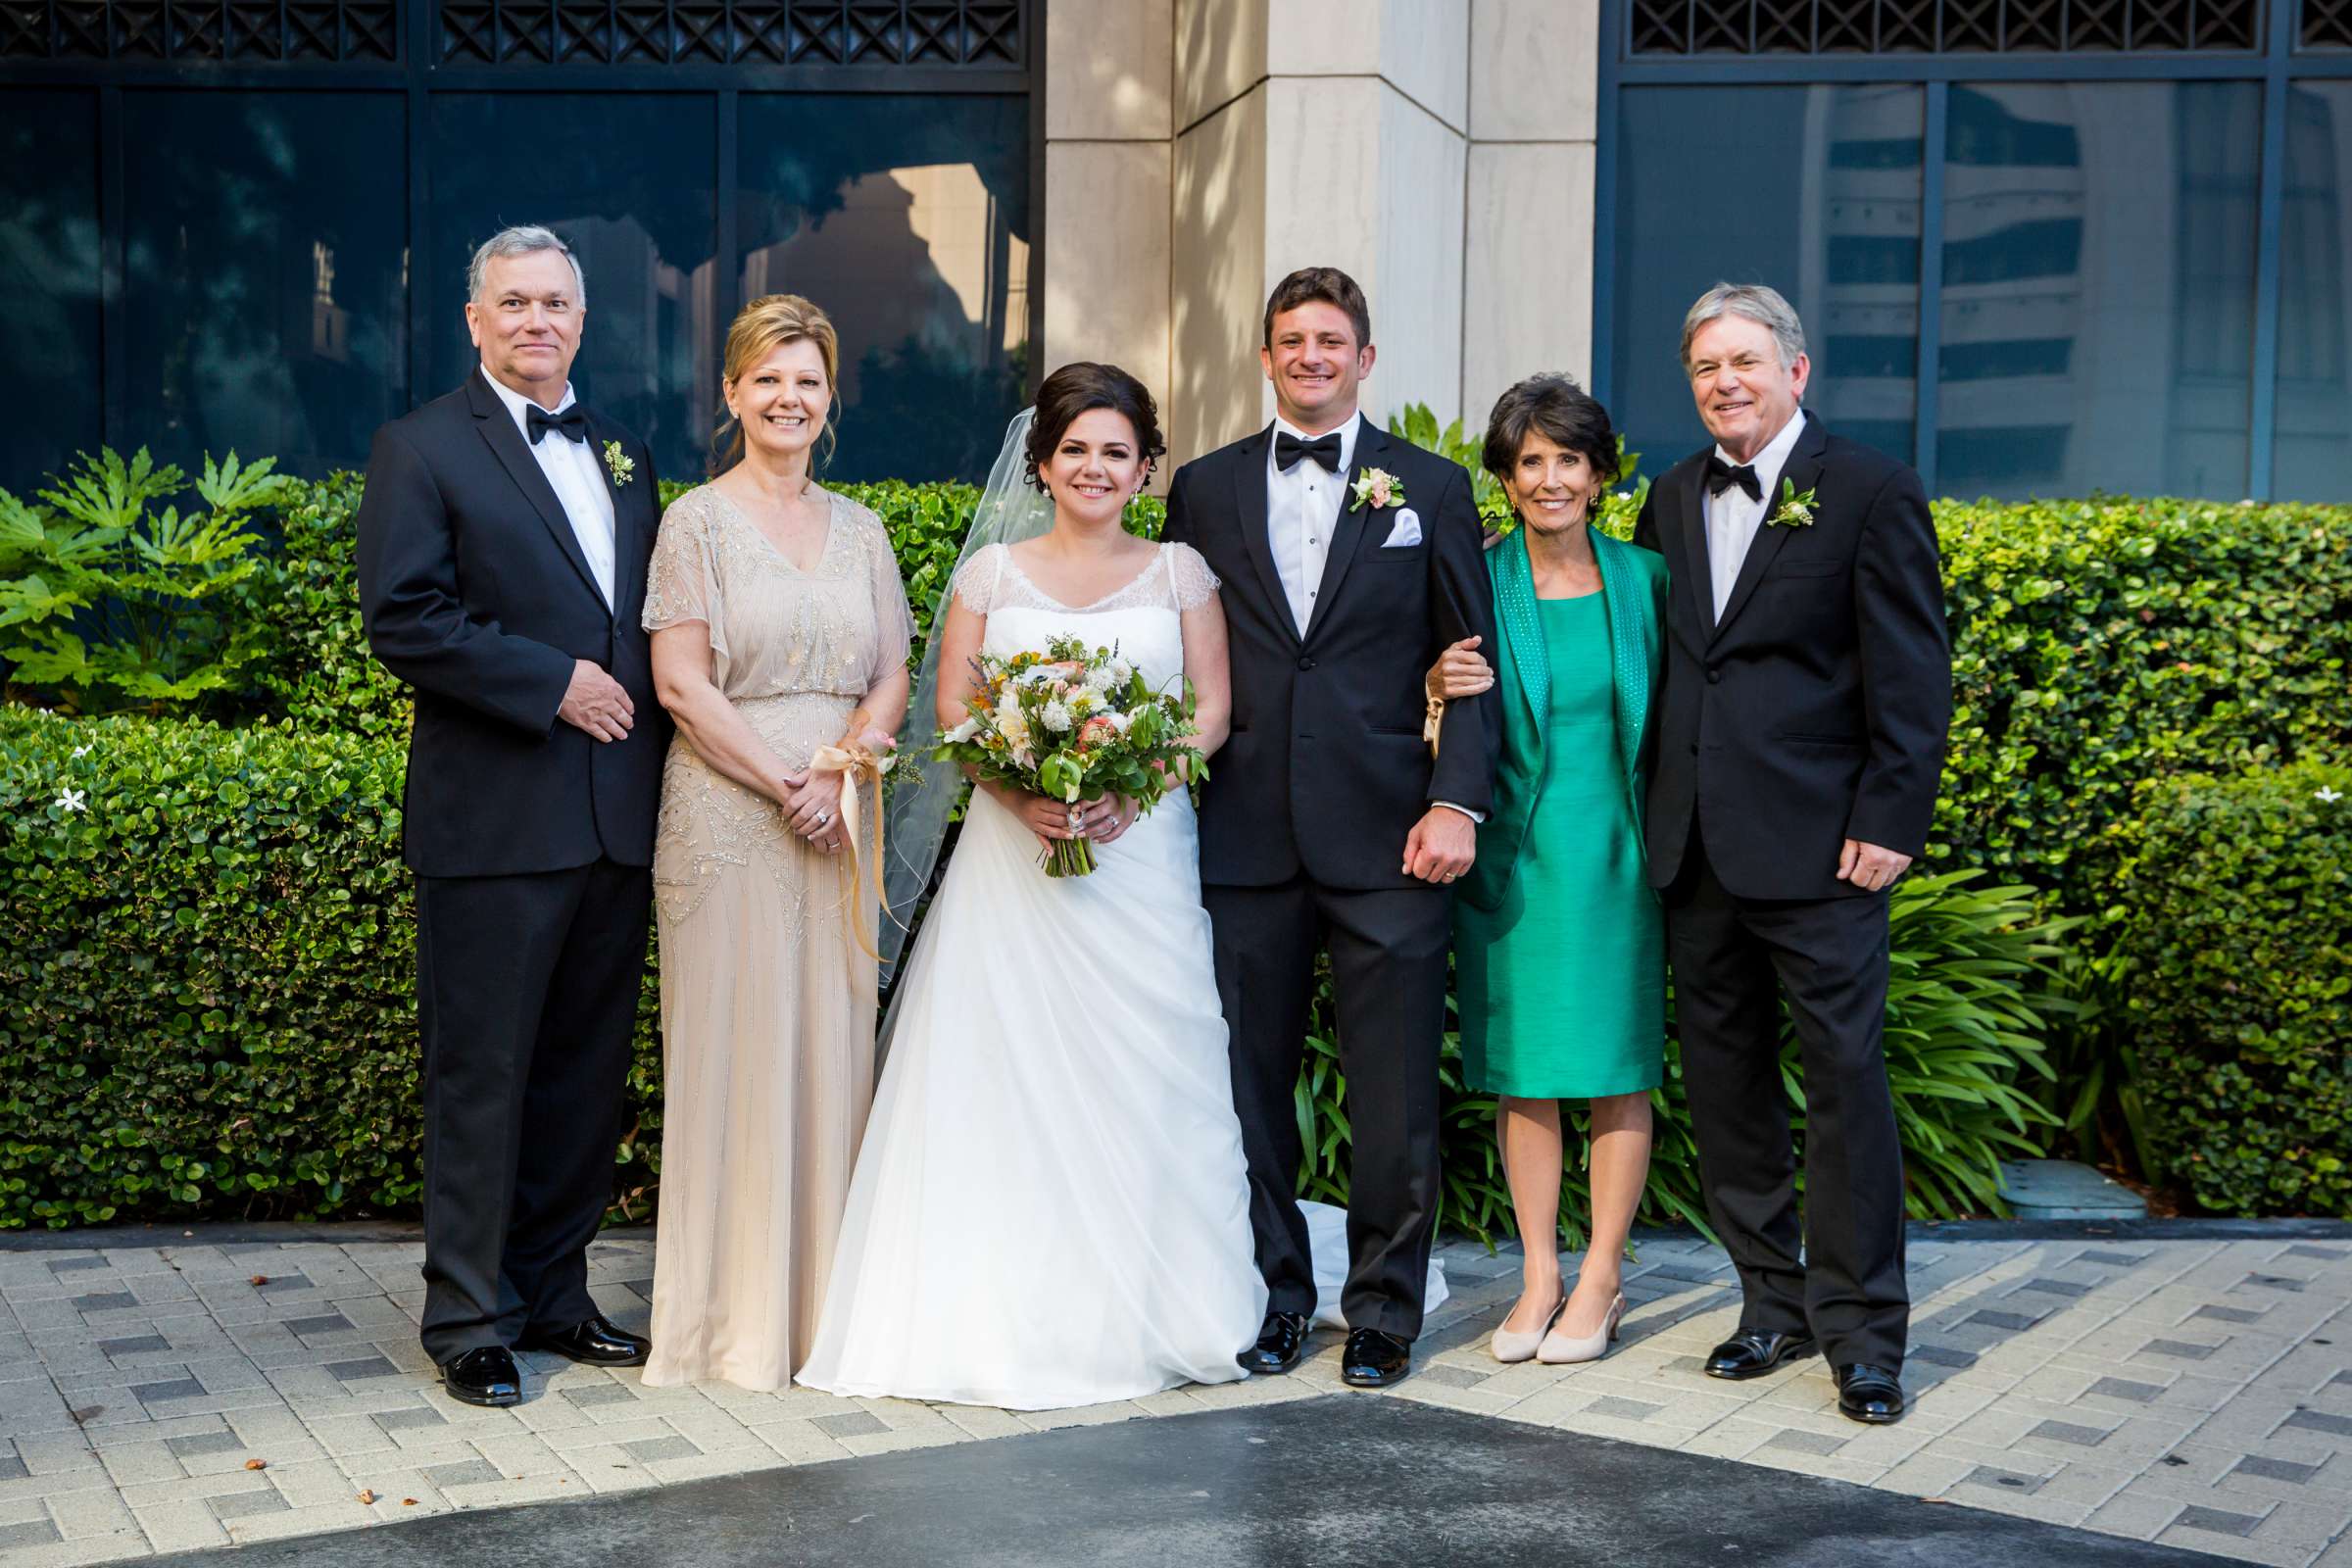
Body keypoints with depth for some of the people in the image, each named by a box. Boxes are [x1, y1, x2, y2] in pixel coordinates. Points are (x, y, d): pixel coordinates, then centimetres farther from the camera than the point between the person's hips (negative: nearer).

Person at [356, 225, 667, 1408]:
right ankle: (468, 1319, 12)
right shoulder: (423, 449, -1)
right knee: (479, 1075, 1)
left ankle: (553, 1295, 23)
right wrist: (554, 682, -14)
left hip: (617, 816, 6)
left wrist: (647, 725, 5)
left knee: (586, 1075, 11)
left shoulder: (623, 455, 18)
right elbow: (403, 617, -11)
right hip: (495, 820, -6)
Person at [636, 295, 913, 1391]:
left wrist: (843, 768, -8)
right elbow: (680, 682, -8)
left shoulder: (860, 529, 13)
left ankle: (823, 1297, 17)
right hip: (728, 816, -4)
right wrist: (783, 785, -14)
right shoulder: (697, 521, -1)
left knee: (833, 1046, 6)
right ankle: (733, 1313, 9)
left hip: (841, 822, 4)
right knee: (732, 1052, -1)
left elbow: (891, 675, 10)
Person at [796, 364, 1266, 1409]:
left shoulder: (1180, 573, 9)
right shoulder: (993, 572, 9)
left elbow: (1213, 708, 3)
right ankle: (1002, 1312, 3)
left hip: (1144, 848, 0)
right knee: (1007, 1075, -3)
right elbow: (952, 706, 4)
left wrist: (1133, 789, -14)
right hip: (1015, 852, 0)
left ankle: (1142, 1310, 10)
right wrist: (1021, 793, -14)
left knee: (1142, 1075, -1)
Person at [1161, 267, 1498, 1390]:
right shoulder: (1204, 488, 11)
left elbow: (1471, 659, 4)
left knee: (1395, 1096, 2)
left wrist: (1458, 801, -7)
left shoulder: (1430, 486, 7)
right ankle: (1274, 1297, 22)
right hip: (1245, 839, 2)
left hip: (1387, 837, -1)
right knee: (1251, 1083, 8)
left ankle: (1384, 1310, 17)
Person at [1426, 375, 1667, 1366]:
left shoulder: (1643, 577, 2)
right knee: (1520, 1068, 5)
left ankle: (1600, 1279, 16)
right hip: (1510, 854, 0)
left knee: (1618, 1068, 4)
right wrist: (1440, 686, -17)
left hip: (1612, 851, 0)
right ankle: (1539, 1276, 17)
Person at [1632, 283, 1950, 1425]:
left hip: (1818, 848, -5)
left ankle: (1862, 1329, 10)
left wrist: (1891, 822, -12)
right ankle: (1774, 1300, 24)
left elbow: (1912, 675, -6)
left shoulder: (1871, 493, -3)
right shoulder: (1673, 500, 14)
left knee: (1845, 1081, -1)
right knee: (1724, 1082, 11)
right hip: (1696, 850, 6)